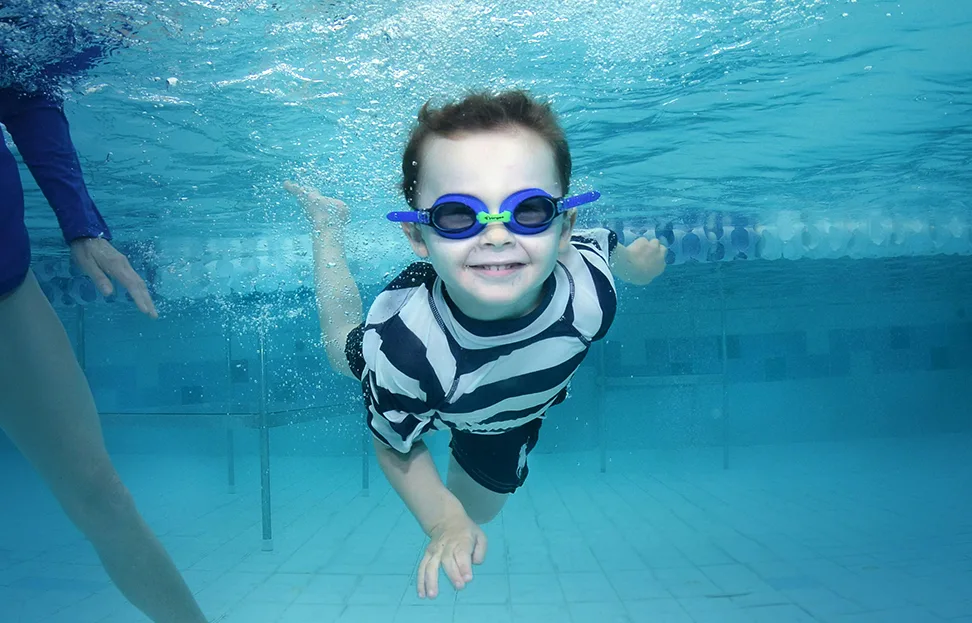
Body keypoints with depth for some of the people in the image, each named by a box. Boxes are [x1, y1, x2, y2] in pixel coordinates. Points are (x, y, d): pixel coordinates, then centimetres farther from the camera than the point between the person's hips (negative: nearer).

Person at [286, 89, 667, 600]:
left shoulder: (589, 287, -41)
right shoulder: (399, 347, -48)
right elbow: (395, 446, -27)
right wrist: (443, 522, -37)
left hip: (518, 412, 2)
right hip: (434, 408, -2)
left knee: (478, 505, 29)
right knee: (343, 350, 31)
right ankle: (327, 220, 45)